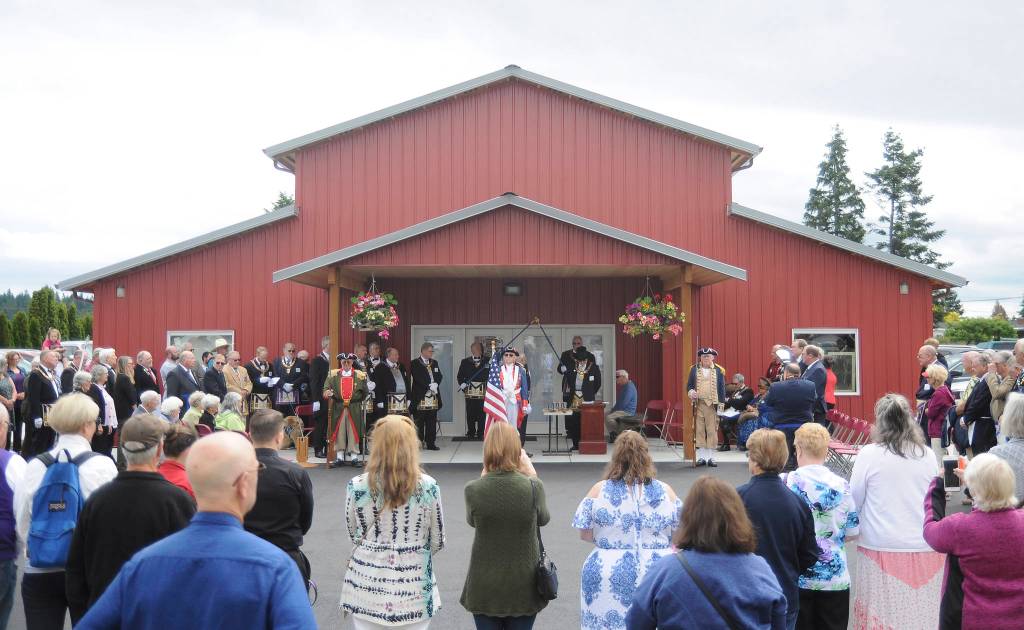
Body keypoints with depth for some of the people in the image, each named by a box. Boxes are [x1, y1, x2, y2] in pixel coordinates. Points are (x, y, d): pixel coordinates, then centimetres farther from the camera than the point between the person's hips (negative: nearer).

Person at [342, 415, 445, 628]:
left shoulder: (357, 485, -9)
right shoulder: (428, 486, -10)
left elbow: (354, 535, 5)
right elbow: (437, 541, 1)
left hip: (368, 583, 0)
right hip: (415, 585, 0)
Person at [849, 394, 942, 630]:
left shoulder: (869, 453, -7)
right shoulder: (927, 455, 2)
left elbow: (853, 502, 0)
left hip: (882, 546, -3)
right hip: (925, 546, 3)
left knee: (883, 611, 4)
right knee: (922, 611, 8)